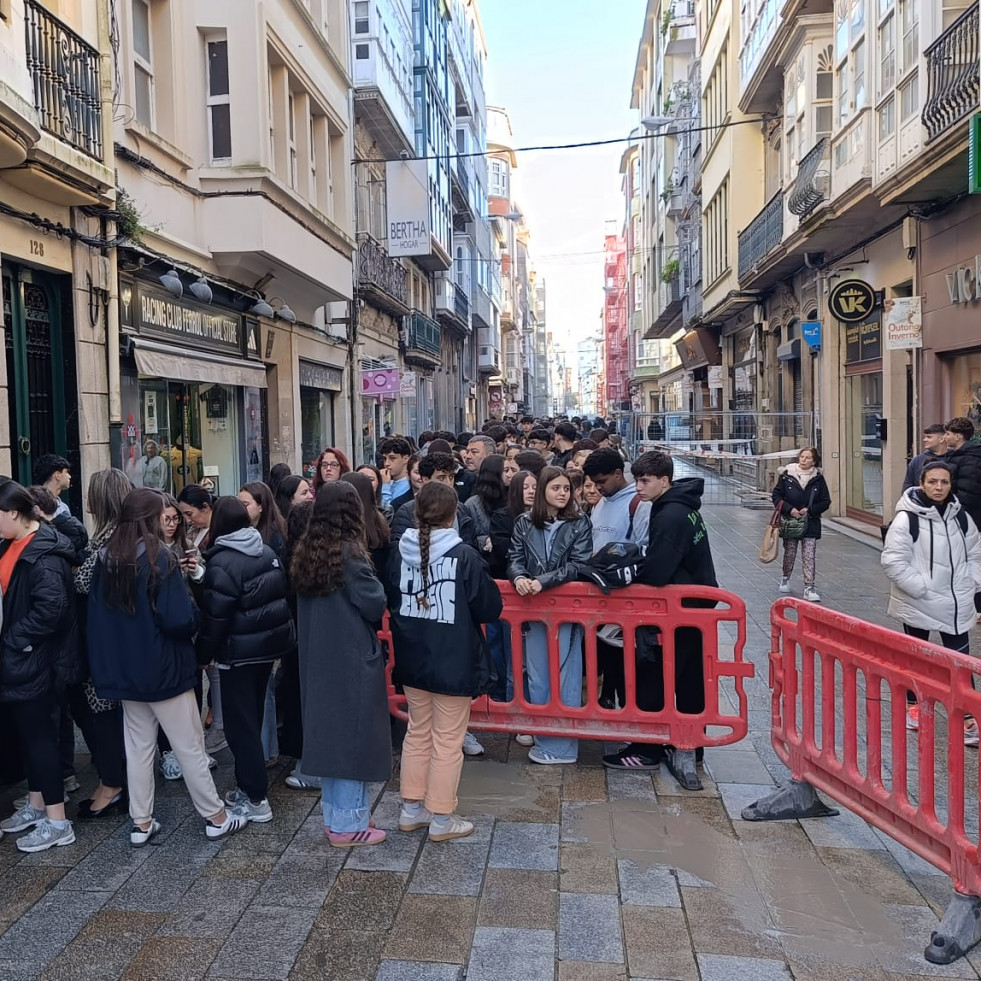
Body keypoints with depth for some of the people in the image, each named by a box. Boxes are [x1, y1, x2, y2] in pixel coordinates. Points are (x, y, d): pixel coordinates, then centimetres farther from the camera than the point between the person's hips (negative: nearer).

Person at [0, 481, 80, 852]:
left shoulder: (43, 554, -21)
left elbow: (52, 607, -28)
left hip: (36, 662, -9)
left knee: (40, 735, -1)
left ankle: (58, 822, 11)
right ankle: (35, 805, 34)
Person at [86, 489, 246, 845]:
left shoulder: (106, 559, 3)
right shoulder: (158, 557, -18)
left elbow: (98, 615, 11)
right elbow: (180, 619, -23)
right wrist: (195, 612, -3)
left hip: (124, 668, 6)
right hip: (162, 667, -6)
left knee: (138, 746, 15)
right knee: (190, 746, 4)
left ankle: (141, 823, 22)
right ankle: (215, 817, 15)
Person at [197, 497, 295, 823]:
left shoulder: (223, 562, -18)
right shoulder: (267, 551, 5)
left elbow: (215, 615, -17)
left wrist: (204, 651, -3)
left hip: (240, 652, -8)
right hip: (270, 643, 8)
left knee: (240, 723, 2)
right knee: (253, 717, 18)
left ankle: (255, 798, 6)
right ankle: (249, 786, 28)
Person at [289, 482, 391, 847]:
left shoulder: (305, 553, 4)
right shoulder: (349, 554, -18)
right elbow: (375, 604, -15)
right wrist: (374, 586, 3)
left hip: (316, 659, 7)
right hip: (352, 659, -7)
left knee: (328, 731, 16)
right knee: (353, 734, 3)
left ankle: (334, 816, 27)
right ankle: (349, 825, 12)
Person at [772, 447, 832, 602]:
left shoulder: (818, 478, -2)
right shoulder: (786, 475, -5)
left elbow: (826, 502, 3)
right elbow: (776, 496, 0)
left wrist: (810, 510, -12)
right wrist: (789, 509, -14)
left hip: (811, 523, 0)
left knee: (810, 556, -4)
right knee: (789, 553, 13)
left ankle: (809, 588, -1)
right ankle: (786, 578, 37)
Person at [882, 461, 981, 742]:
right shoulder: (907, 518, -16)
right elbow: (893, 561, -19)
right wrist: (921, 588, -20)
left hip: (956, 604, 4)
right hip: (917, 604, -3)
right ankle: (912, 705, 32)